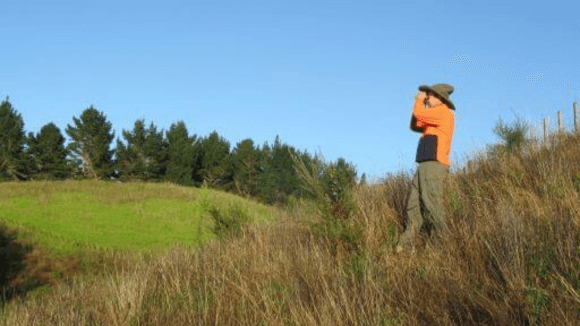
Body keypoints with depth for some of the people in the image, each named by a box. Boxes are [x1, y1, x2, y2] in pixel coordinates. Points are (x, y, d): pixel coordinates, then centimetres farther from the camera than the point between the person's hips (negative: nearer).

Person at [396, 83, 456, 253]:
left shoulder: (443, 112, -2)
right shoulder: (434, 120, 26)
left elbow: (419, 114, -12)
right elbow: (414, 125, 30)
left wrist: (420, 101, 9)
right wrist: (418, 103, 21)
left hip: (434, 165, -10)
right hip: (425, 166, 10)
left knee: (431, 205, -16)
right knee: (414, 205, 4)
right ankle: (407, 245, 2)